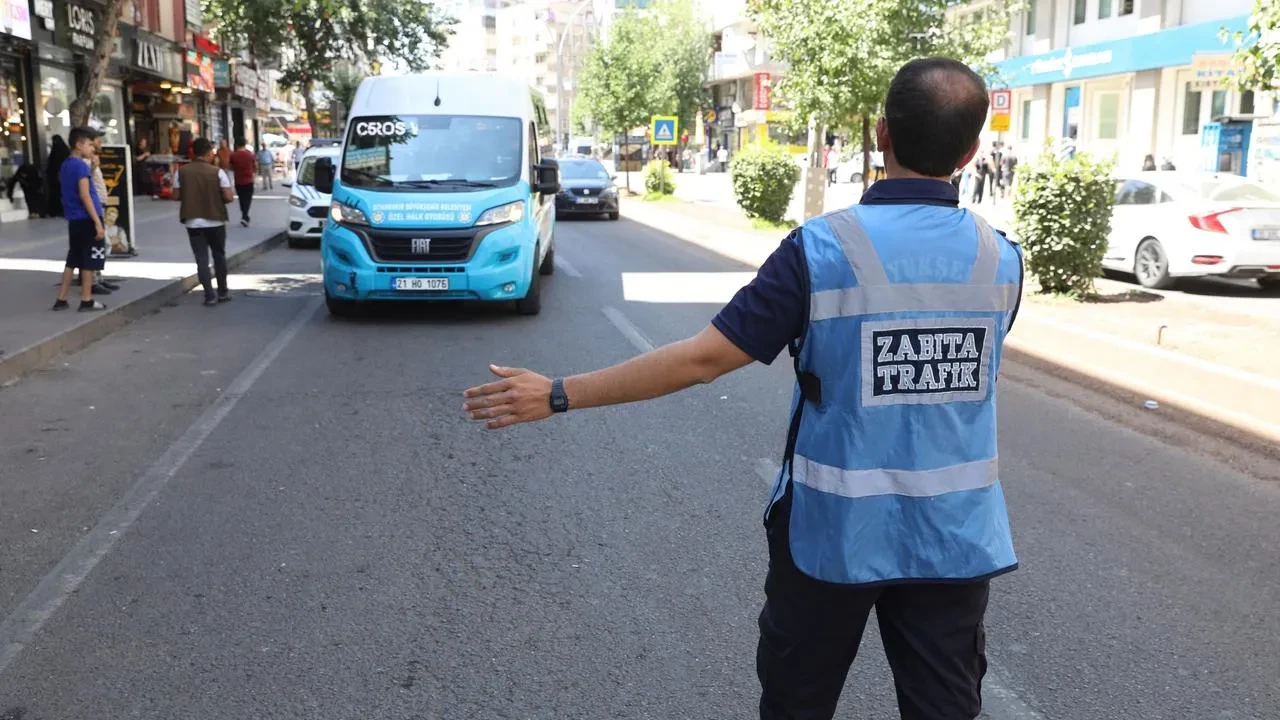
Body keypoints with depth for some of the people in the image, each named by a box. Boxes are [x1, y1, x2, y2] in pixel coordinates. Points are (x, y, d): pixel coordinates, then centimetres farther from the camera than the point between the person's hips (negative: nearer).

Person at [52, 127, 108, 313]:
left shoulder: (66, 165, 14)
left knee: (73, 260, 14)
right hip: (87, 220, -9)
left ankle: (61, 299, 16)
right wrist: (98, 222, -20)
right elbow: (84, 195, -20)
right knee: (90, 261, 0)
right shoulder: (81, 165, -14)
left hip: (74, 220, 9)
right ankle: (86, 301, 4)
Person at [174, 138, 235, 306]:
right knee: (219, 256, 15)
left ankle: (209, 296, -2)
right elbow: (229, 197, -12)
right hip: (215, 221, -1)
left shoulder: (181, 171, -3)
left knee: (202, 259, 3)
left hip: (193, 222, 1)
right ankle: (223, 292, 22)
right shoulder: (218, 172, -9)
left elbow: (177, 195, 0)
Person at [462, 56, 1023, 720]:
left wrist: (558, 395, -12)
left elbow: (703, 358, -18)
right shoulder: (1001, 258, -4)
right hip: (955, 536, 3)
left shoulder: (824, 248, -16)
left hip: (835, 531, -2)